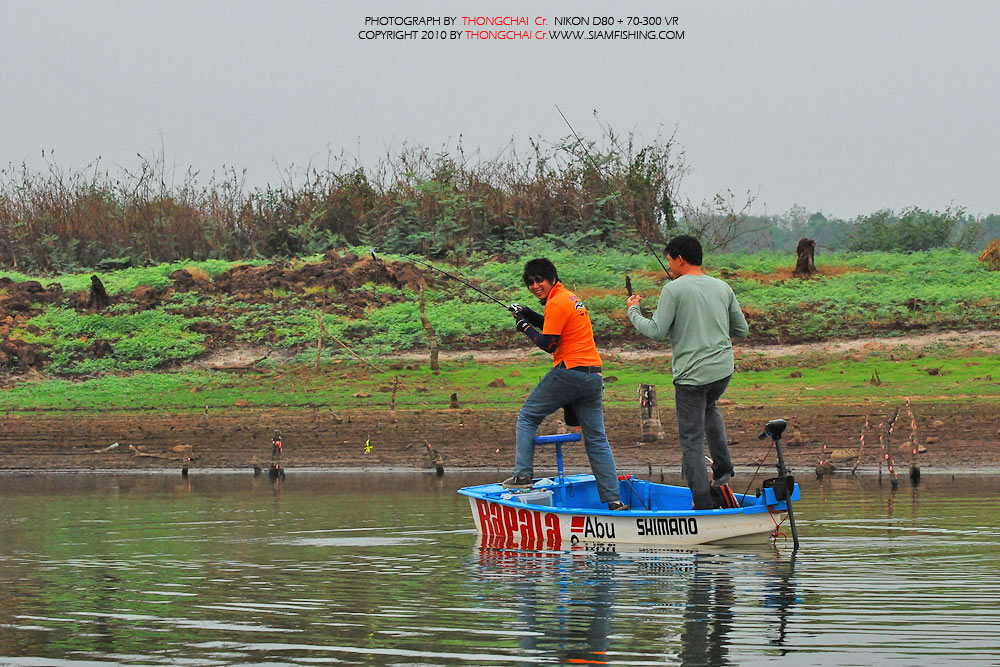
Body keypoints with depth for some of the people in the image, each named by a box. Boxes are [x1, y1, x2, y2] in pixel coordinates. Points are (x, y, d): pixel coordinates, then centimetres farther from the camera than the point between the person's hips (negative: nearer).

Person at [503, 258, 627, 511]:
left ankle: (522, 475, 2)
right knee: (597, 440, 6)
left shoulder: (556, 302, -10)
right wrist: (527, 314, 19)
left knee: (527, 417, 9)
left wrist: (526, 328, 3)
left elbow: (548, 344, -12)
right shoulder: (570, 297, 18)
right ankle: (613, 500, 0)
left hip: (569, 373, -8)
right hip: (593, 376, 8)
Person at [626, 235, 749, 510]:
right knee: (708, 408, 36)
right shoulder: (722, 288, 8)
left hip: (692, 374, -6)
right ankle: (723, 469, 29)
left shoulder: (674, 289, -10)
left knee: (692, 440, 2)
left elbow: (656, 332, -12)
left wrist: (633, 311, 4)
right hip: (723, 369, 6)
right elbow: (741, 330, 13)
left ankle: (704, 505, 0)